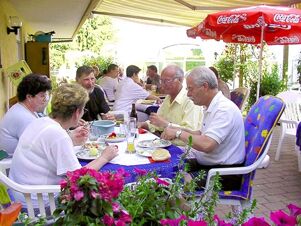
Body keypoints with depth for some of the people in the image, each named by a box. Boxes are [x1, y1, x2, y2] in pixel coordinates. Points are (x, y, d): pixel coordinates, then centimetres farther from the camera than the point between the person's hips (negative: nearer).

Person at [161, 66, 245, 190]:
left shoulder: (225, 109, -21)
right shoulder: (211, 107, 11)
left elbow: (206, 145, -30)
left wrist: (178, 133, -17)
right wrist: (181, 131, 4)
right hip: (206, 164, 9)